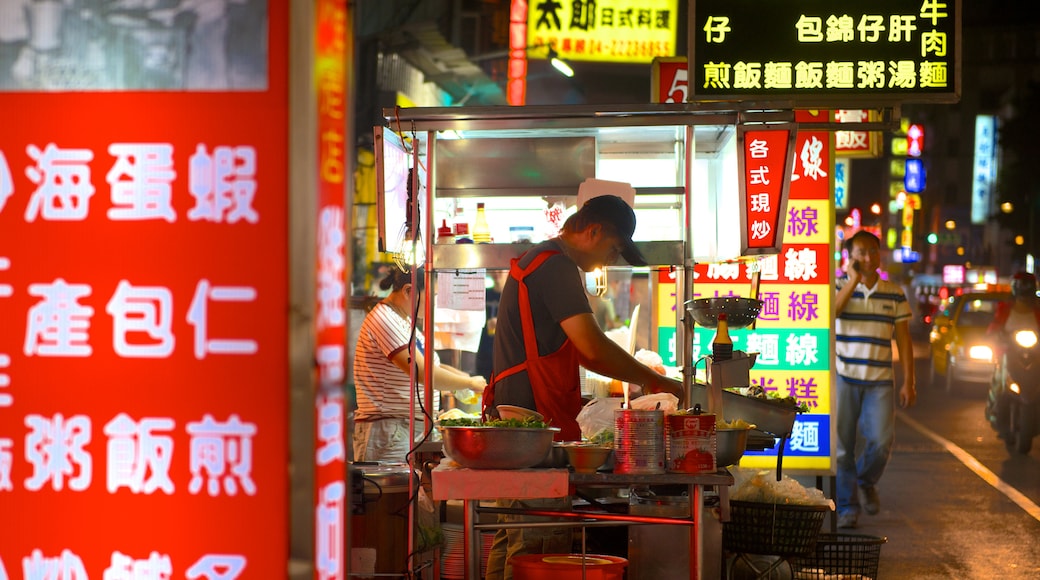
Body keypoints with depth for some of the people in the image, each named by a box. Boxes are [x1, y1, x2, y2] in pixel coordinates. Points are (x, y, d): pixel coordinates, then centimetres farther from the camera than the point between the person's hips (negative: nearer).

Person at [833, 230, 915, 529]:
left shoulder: (895, 293, 8)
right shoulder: (839, 286, 2)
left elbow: (903, 339, 8)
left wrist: (908, 382, 3)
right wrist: (854, 279, -19)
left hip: (880, 381, 2)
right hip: (843, 378, -1)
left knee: (881, 442, -8)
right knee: (841, 446, -2)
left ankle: (866, 482, 24)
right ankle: (847, 507, 10)